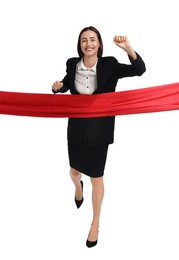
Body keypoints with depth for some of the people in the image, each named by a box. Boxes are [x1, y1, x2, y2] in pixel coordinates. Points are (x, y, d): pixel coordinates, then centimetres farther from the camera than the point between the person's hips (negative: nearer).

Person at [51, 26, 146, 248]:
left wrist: (128, 48, -36)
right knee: (74, 171, 19)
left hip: (99, 128, -3)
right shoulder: (72, 64, -5)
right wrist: (57, 87, -8)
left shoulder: (109, 65, -13)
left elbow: (139, 70, -20)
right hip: (76, 126, 3)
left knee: (96, 178, 8)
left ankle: (95, 224, 30)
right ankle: (78, 186, 61)